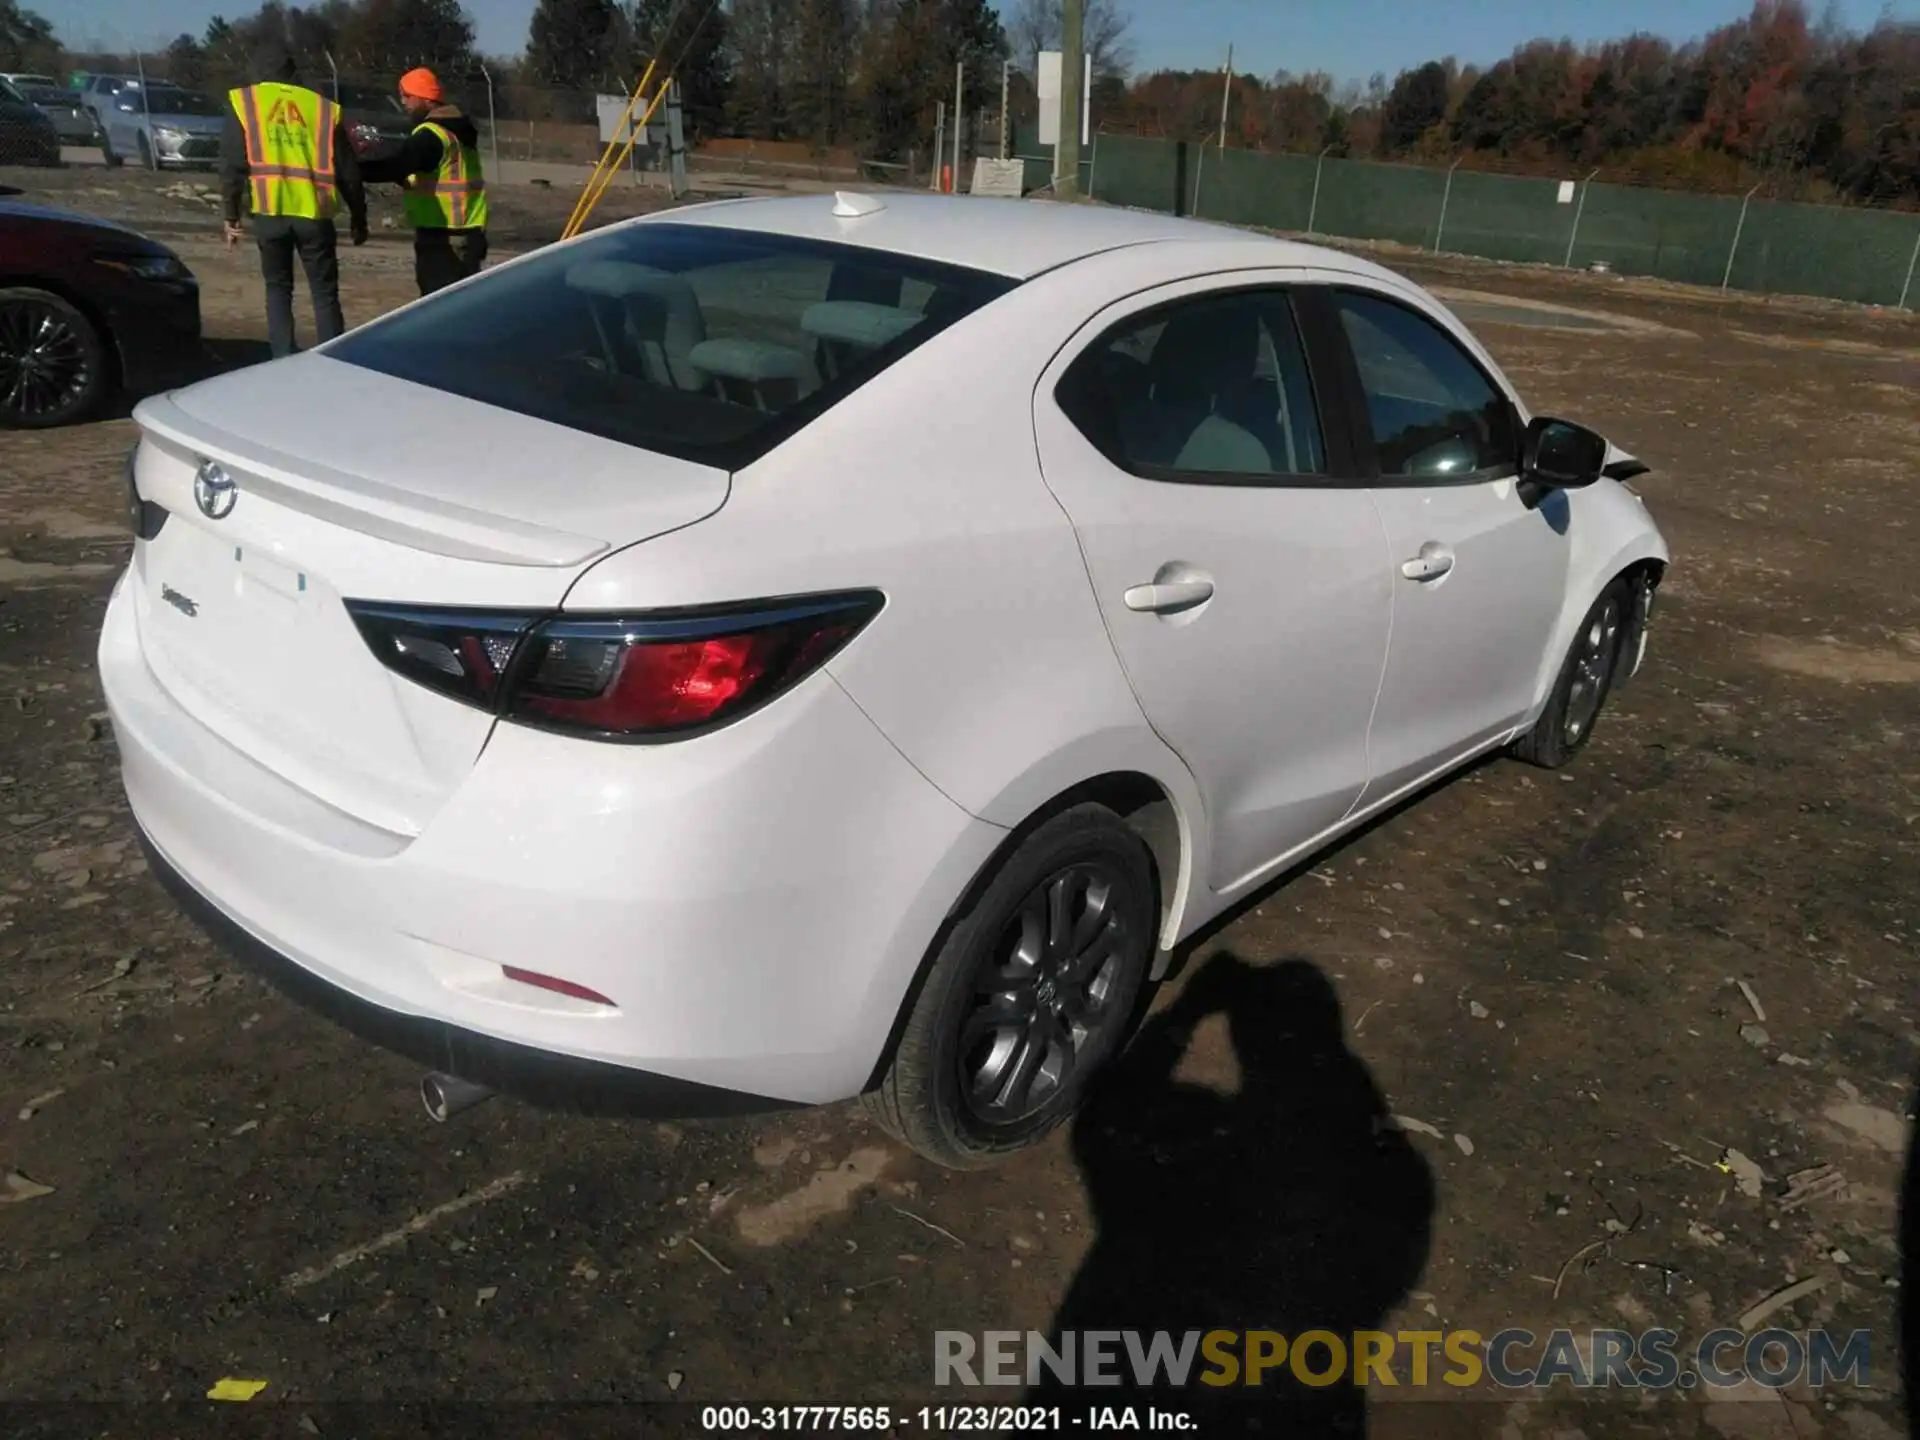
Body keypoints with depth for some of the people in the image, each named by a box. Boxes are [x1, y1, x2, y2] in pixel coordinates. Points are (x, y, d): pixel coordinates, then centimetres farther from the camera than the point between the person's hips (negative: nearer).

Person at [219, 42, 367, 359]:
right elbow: (348, 172, 11)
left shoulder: (244, 102, 10)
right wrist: (359, 219, 20)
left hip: (270, 211, 0)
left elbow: (232, 164, 3)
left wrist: (231, 215, 9)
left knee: (278, 288, 14)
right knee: (325, 293, 7)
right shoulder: (325, 108, 12)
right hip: (314, 212, 0)